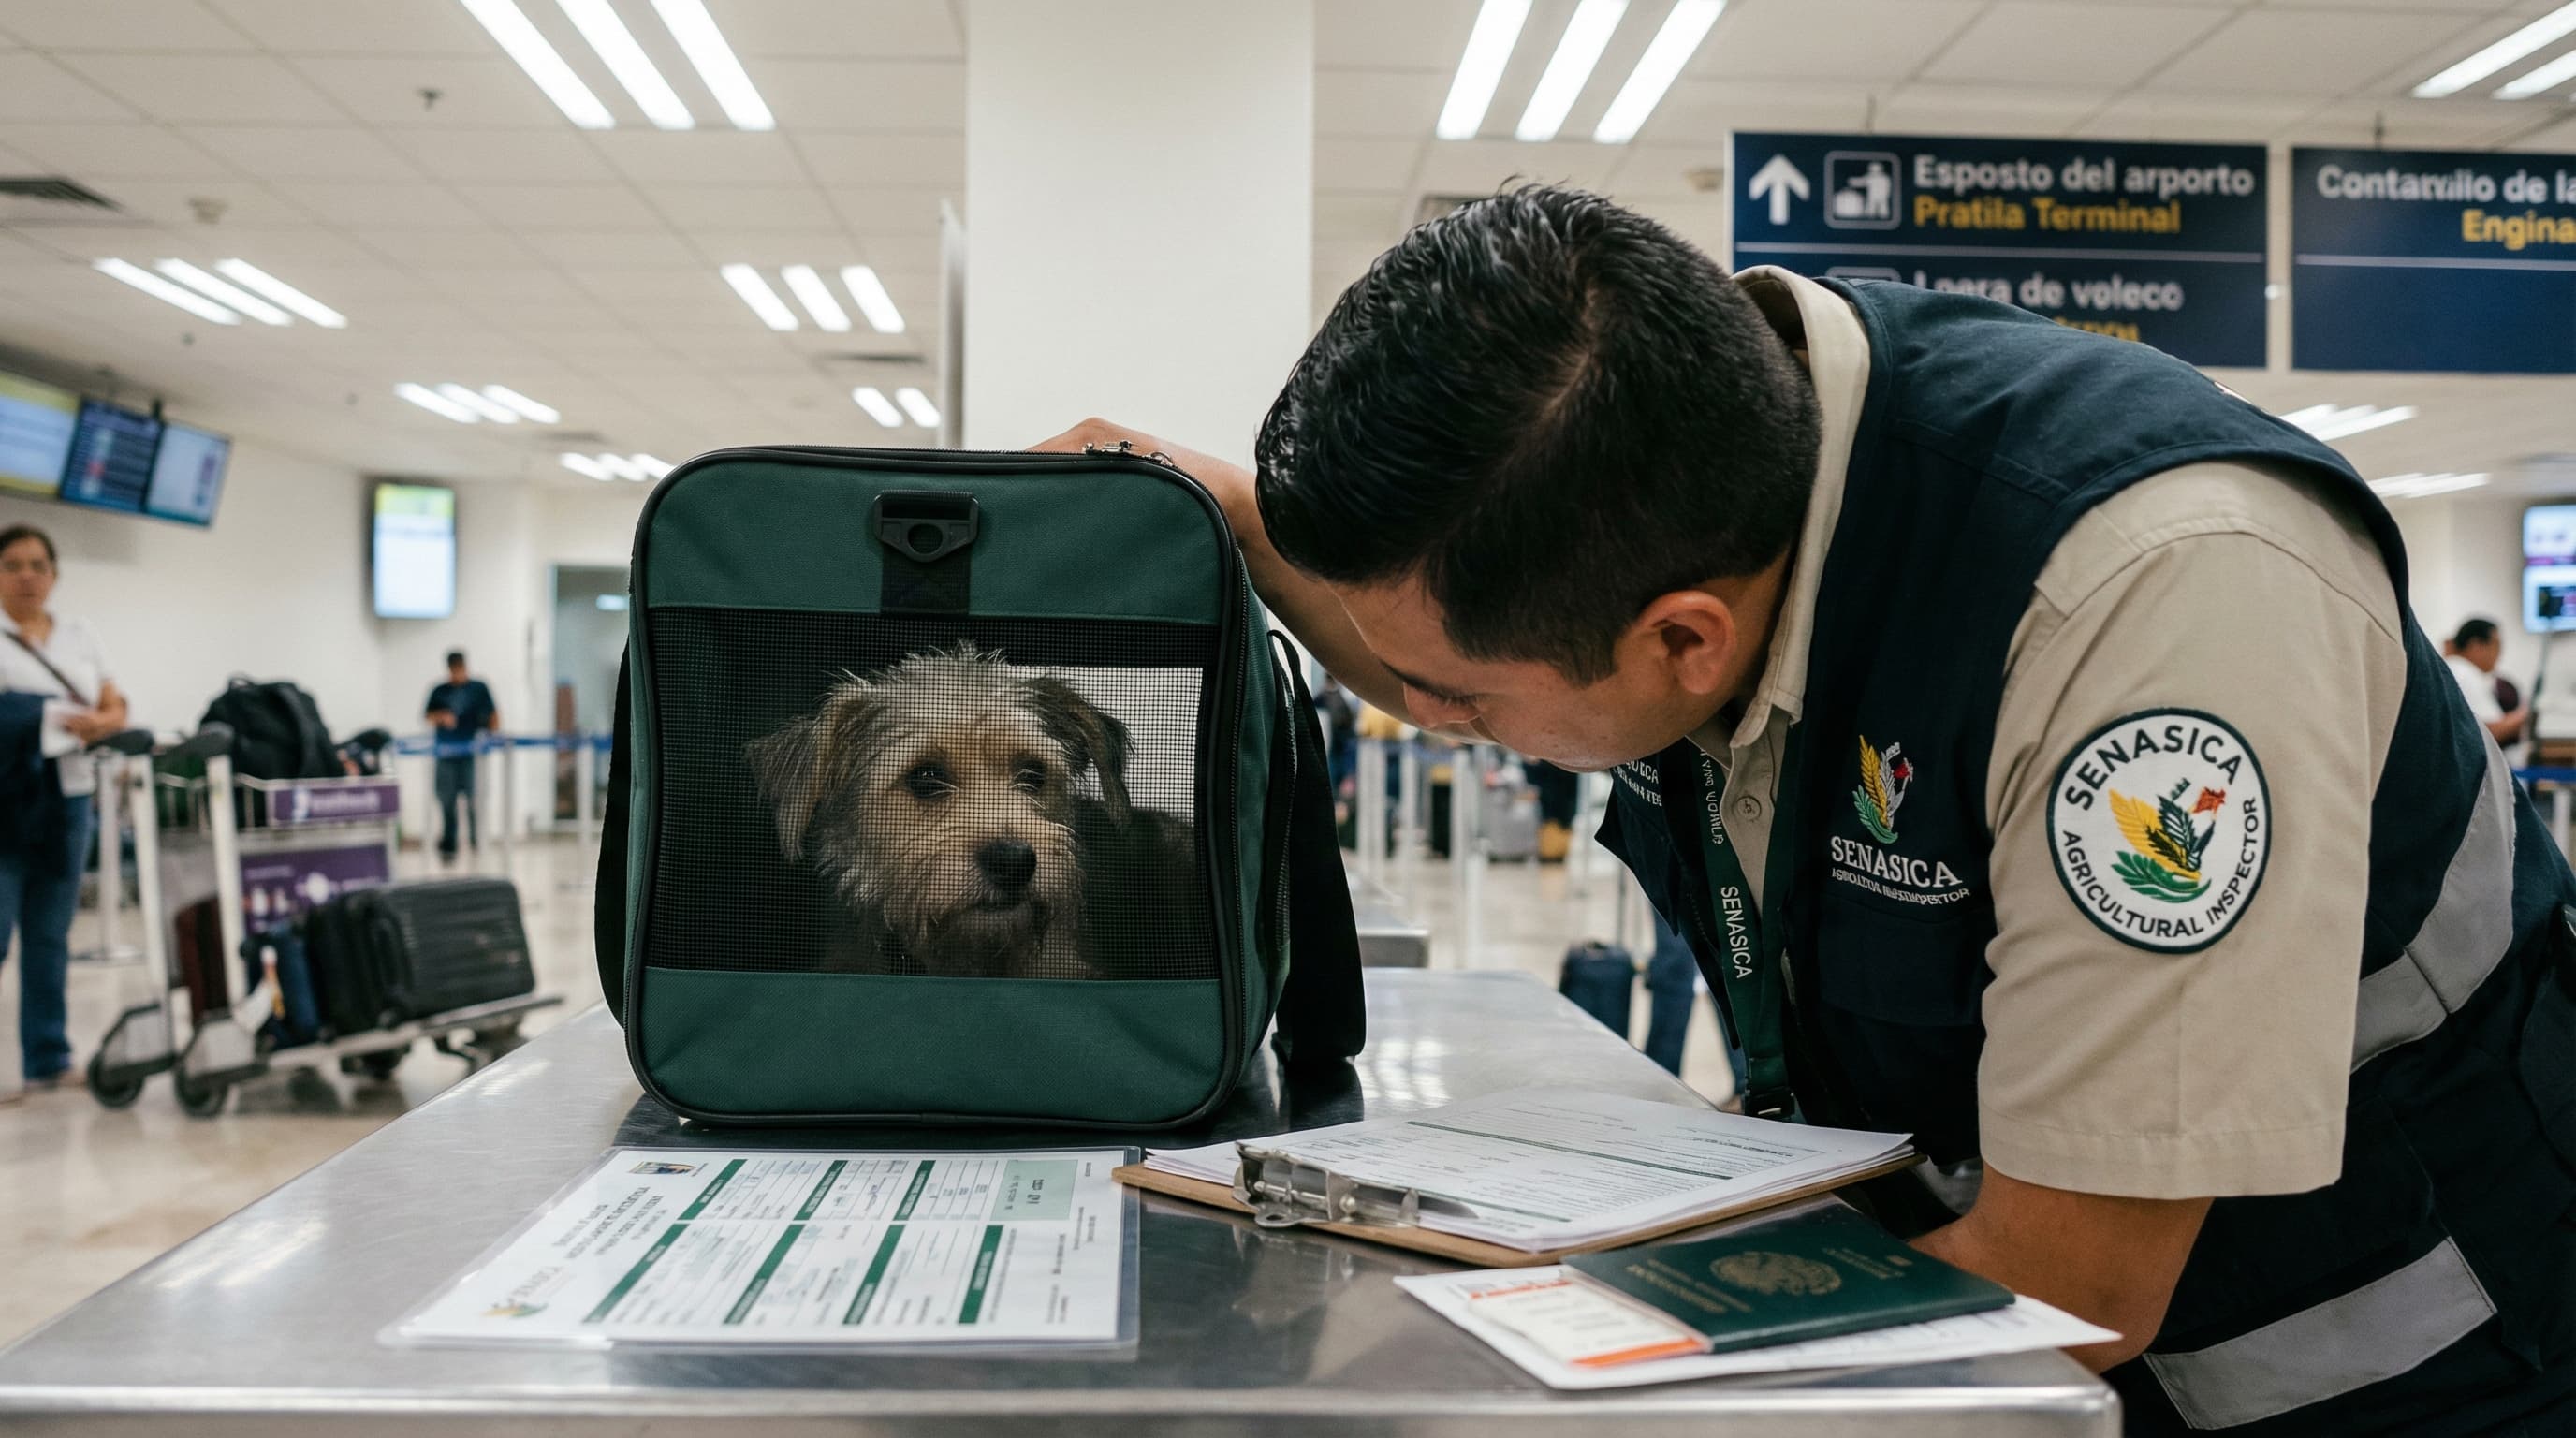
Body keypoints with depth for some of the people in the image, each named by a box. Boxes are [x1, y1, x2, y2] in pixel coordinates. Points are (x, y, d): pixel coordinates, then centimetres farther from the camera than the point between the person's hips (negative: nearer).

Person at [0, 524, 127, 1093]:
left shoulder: (79, 637, 14)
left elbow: (116, 710, 12)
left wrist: (100, 722, -10)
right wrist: (49, 723, -21)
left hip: (69, 795, 5)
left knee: (51, 935, 9)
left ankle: (48, 1060, 15)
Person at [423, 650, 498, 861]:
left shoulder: (479, 688, 8)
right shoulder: (439, 691, 14)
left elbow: (493, 713, 6)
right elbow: (427, 716, 10)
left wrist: (494, 734, -5)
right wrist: (441, 716, -10)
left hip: (472, 753, -2)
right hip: (446, 754, 2)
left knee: (473, 799, -5)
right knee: (447, 800, 2)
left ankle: (476, 843, 3)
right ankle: (448, 846, 8)